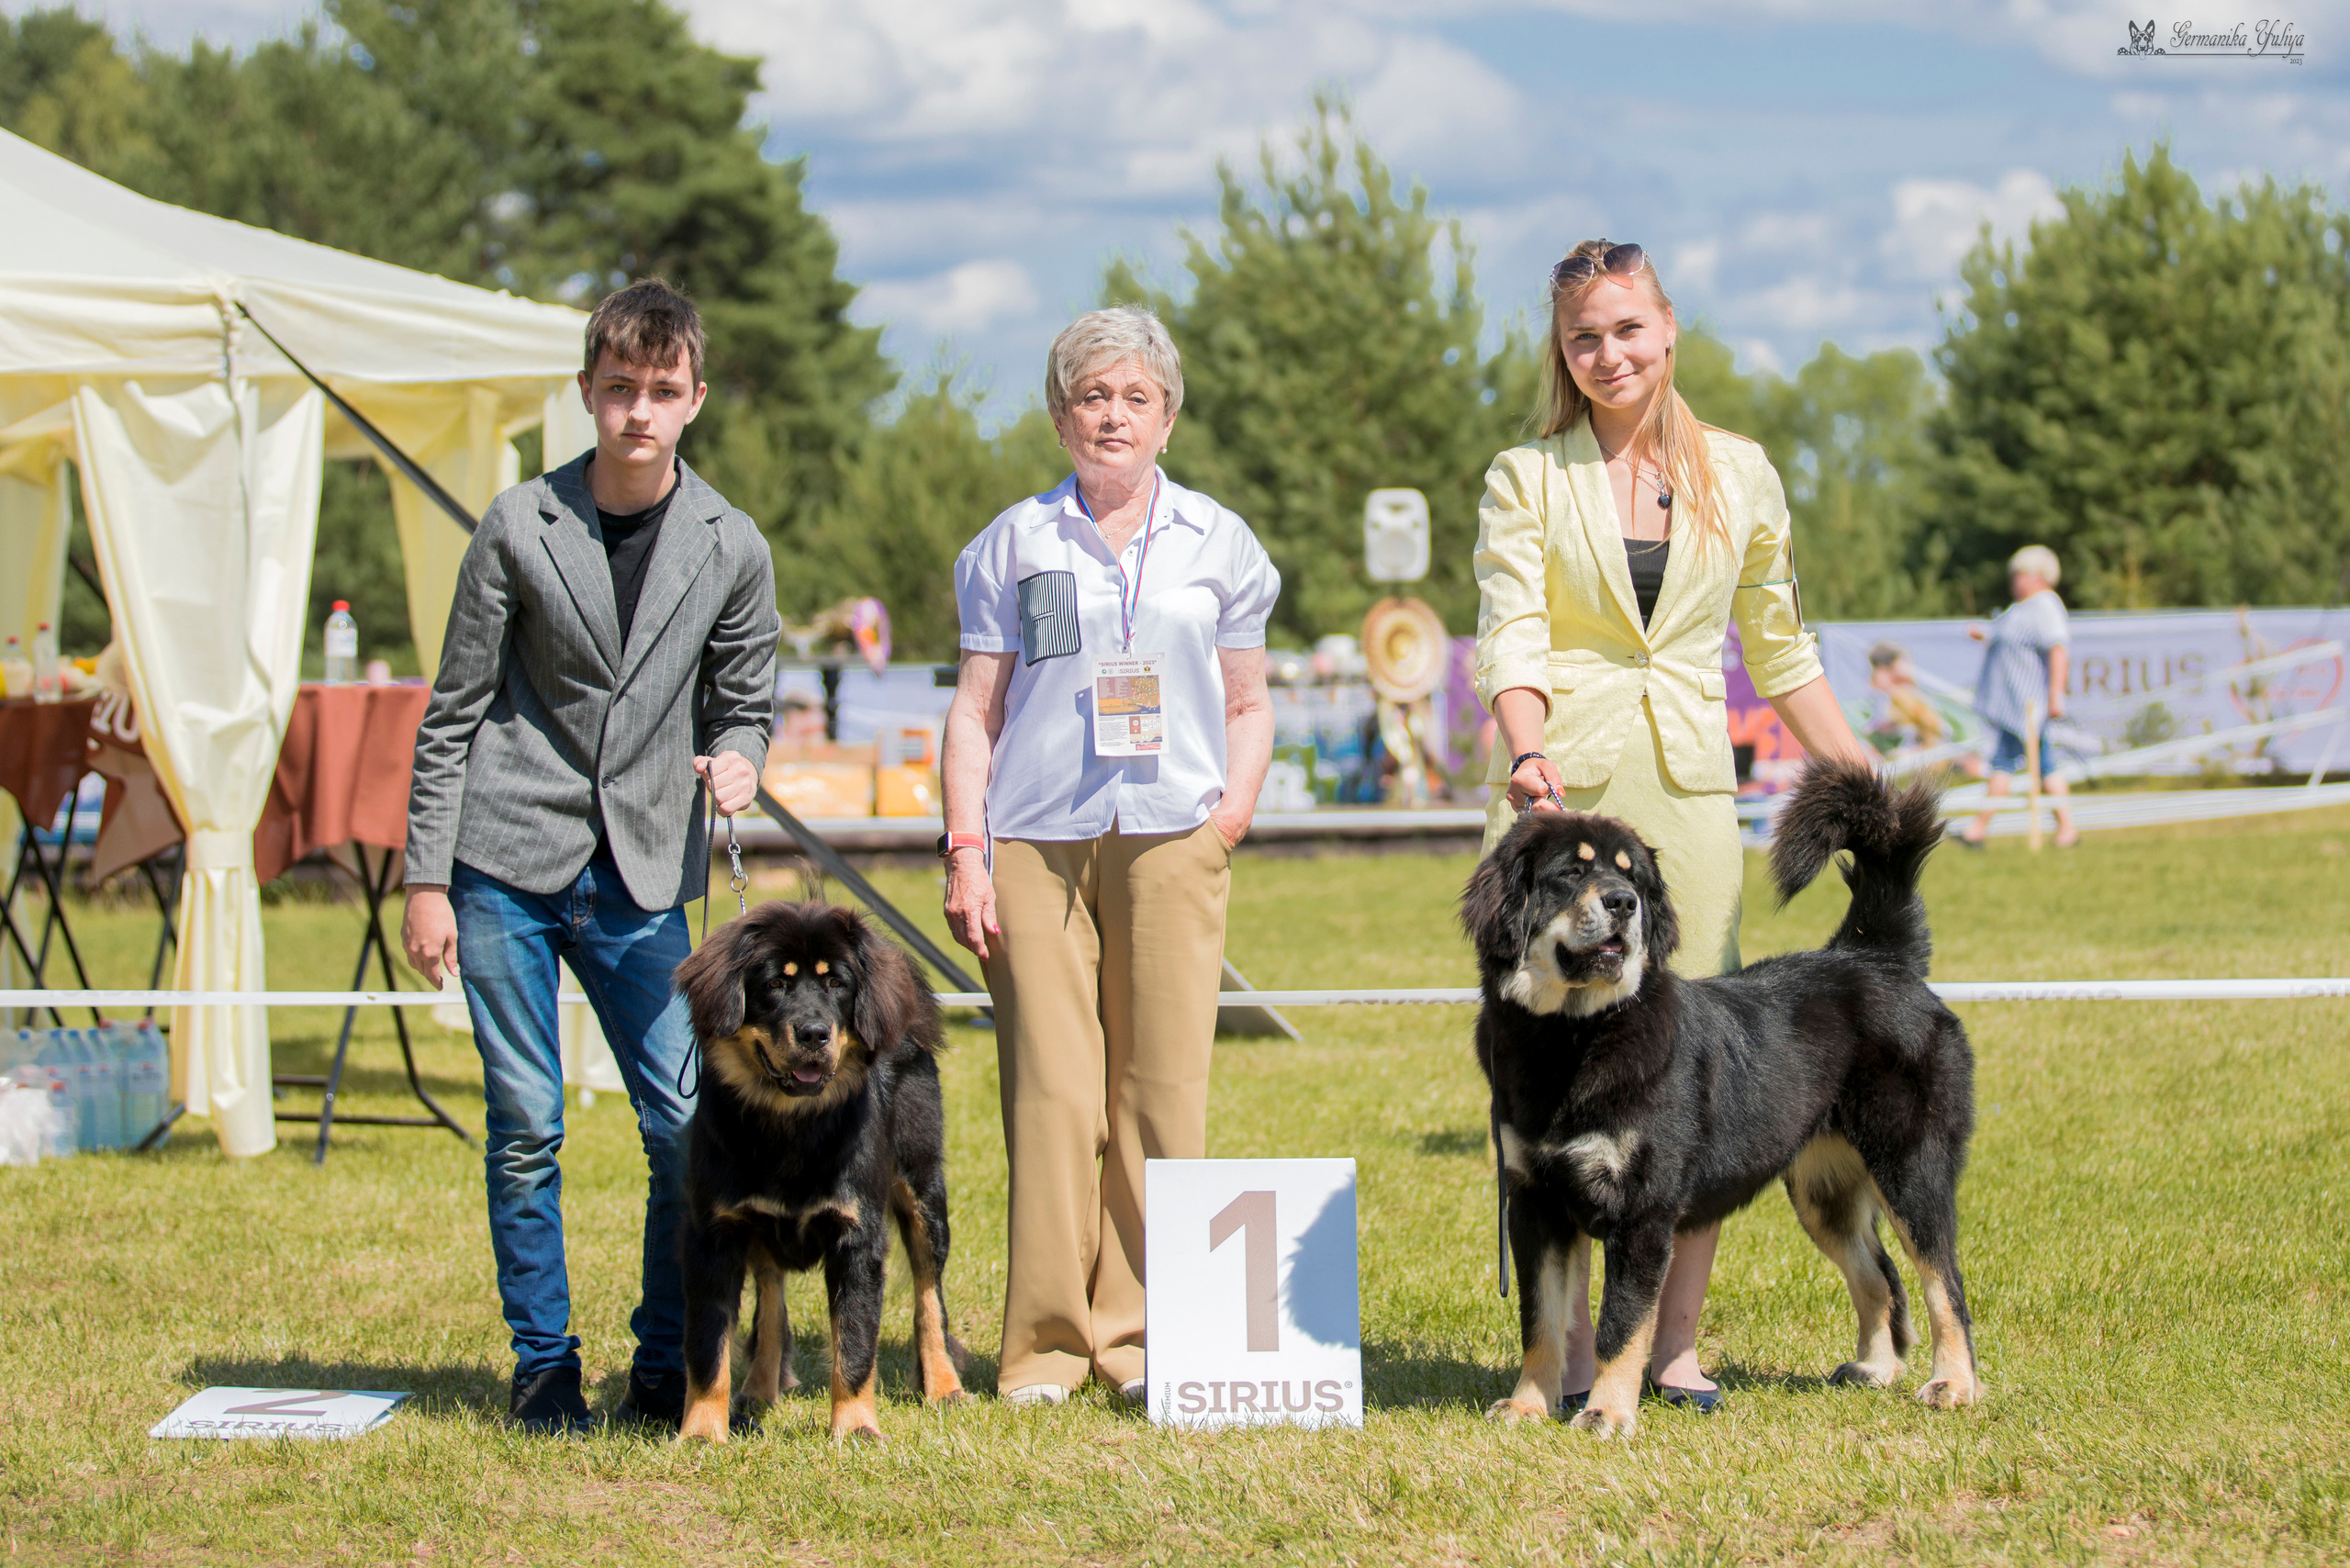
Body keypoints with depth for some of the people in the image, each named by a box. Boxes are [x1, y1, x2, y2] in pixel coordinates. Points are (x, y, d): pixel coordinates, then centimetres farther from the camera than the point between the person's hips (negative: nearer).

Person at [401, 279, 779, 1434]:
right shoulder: (520, 527, -2)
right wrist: (425, 881, -2)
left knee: (687, 1129, -3)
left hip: (643, 877, 2)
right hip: (509, 859, -2)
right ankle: (543, 1366, 12)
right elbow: (452, 715, 1)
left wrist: (736, 760, -10)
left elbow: (745, 702, 14)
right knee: (526, 1125, 0)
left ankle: (666, 1366, 12)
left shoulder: (730, 548, 3)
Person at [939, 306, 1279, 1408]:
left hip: (1171, 839, 1)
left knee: (1163, 1088, -3)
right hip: (1036, 842, -1)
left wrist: (1237, 803, 0)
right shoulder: (1016, 543, 11)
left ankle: (1144, 1335, 4)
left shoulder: (1216, 543, 14)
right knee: (1050, 1089, -6)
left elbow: (1249, 704, 18)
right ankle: (1048, 1343, 0)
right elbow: (975, 709, 9)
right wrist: (964, 849, -1)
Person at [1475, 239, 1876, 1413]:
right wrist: (1529, 754, -25)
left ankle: (1675, 1346, 7)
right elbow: (1509, 640, -6)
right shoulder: (1526, 480, 5)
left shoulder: (1738, 475, 11)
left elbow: (1780, 652, 18)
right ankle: (1571, 1352, 1)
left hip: (1690, 788, 2)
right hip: (1560, 788, -2)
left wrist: (1871, 786, 15)